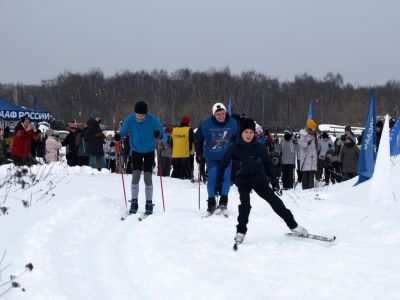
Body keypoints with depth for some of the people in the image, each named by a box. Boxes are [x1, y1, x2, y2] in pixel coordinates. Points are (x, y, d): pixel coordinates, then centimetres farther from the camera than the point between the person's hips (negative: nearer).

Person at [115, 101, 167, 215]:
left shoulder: (153, 120, -24)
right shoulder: (130, 119, -19)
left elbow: (165, 137, -23)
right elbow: (122, 131, -15)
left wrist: (160, 136, -46)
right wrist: (118, 136, -39)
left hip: (149, 151, -1)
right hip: (136, 151, 1)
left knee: (148, 176, -6)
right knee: (135, 175, -9)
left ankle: (149, 204, 4)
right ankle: (134, 203, 1)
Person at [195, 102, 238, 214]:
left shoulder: (233, 123, -8)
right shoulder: (205, 124, -12)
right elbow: (198, 139, 3)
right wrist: (199, 154, 7)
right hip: (211, 157, -1)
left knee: (226, 176, -10)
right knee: (212, 177, -12)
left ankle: (224, 200, 2)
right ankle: (211, 201, 1)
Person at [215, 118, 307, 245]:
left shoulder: (259, 147, -8)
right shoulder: (235, 148, -12)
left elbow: (268, 164, 2)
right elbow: (223, 165, -6)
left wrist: (274, 182, -3)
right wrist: (218, 183, -8)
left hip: (258, 179, 1)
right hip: (243, 180, -1)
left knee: (274, 200, -4)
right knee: (245, 204, -22)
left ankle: (293, 225, 5)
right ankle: (241, 232, -8)